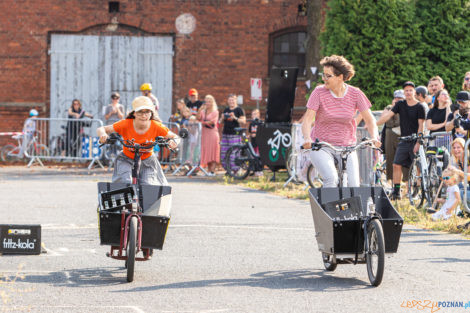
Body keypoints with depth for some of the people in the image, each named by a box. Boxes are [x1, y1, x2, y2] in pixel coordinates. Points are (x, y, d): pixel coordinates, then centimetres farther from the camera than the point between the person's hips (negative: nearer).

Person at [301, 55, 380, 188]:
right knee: (331, 178, -27)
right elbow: (307, 120, -12)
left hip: (346, 146, 2)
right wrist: (307, 139, -32)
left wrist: (374, 137, -22)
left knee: (353, 184, -15)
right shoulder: (319, 92, -8)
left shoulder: (355, 94, -4)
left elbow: (369, 119, -2)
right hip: (321, 146, -2)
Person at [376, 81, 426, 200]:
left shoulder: (420, 107, -4)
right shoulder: (400, 104, 8)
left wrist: (418, 143, -14)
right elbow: (388, 115, 4)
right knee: (396, 165, -3)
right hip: (404, 140, 4)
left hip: (415, 141, -4)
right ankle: (396, 192, 2)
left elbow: (421, 126, -8)